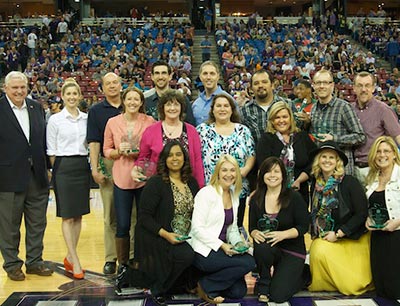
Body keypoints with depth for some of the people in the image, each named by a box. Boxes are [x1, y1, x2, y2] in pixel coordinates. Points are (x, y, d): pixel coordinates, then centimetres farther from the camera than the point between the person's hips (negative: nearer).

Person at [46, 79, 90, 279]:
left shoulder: (86, 119, 8)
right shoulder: (55, 120, -3)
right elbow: (51, 150, -1)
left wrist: (88, 165, 7)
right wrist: (58, 169, -5)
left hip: (83, 167, 5)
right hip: (64, 167, -4)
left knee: (78, 215, 8)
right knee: (67, 216, -3)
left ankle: (70, 257, 20)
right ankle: (75, 262, 0)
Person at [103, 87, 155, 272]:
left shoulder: (150, 122, 0)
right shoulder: (112, 122, 4)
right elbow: (106, 150, 9)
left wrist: (140, 152, -13)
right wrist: (119, 151, -11)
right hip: (122, 178, 1)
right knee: (122, 226, 5)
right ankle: (123, 264, 22)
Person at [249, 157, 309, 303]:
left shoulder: (294, 197, -7)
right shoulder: (256, 200, 2)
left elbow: (303, 226, -9)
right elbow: (252, 227, 4)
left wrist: (283, 234, -26)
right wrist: (256, 233, -21)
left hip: (293, 252, -2)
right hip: (269, 248, 3)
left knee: (278, 295, -16)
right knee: (261, 247, -36)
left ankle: (301, 276, 19)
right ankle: (264, 286, -6)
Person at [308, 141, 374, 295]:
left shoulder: (350, 182, -11)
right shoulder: (316, 184, 5)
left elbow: (362, 214, -12)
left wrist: (338, 234, -14)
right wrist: (315, 235, 1)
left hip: (351, 240, -4)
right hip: (323, 238, 4)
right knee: (317, 252, -22)